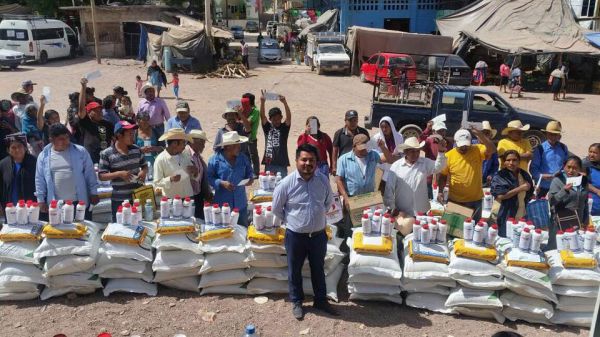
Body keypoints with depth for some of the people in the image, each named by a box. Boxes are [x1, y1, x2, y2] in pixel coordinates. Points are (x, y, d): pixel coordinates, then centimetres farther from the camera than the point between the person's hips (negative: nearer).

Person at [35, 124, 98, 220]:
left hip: (79, 202, -1)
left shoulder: (80, 151, 0)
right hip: (55, 204, 1)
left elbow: (89, 173, 4)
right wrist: (41, 200, 4)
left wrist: (93, 193, 2)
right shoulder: (44, 155, 3)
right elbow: (40, 180, 7)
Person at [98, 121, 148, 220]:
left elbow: (144, 165, 16)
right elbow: (101, 176, -8)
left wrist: (144, 172, -7)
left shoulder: (136, 150, 4)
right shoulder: (106, 154, -9)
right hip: (119, 200, -4)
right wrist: (119, 174, -21)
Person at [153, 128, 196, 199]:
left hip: (188, 197, 5)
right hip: (171, 199, -4)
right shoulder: (160, 160, -11)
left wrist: (195, 172, -8)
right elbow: (157, 182, -9)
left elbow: (193, 176, 13)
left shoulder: (185, 155, 4)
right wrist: (170, 179, -24)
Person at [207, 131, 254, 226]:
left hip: (241, 204, 4)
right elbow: (209, 178, -8)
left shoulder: (243, 159, 3)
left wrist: (250, 179, -7)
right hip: (222, 204, -4)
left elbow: (249, 173, 15)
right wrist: (221, 183, -21)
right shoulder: (215, 159, -10)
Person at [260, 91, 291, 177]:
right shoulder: (267, 127, 7)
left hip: (281, 163, -1)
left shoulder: (284, 127, 2)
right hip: (269, 163, 2)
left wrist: (284, 102, -29)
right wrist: (262, 102, -22)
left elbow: (289, 116, -14)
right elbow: (262, 116, -7)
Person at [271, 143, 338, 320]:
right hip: (295, 235, -2)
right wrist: (292, 221, 4)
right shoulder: (286, 183, -17)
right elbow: (276, 209, -3)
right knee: (294, 270, 14)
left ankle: (321, 300, 38)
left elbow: (329, 202, 13)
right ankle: (296, 302, 35)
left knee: (318, 269, 20)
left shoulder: (323, 180, -6)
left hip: (319, 234, 3)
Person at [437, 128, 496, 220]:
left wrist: (480, 134, -35)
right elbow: (442, 175, 1)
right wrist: (440, 191, -10)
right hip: (455, 200, 0)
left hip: (475, 200, 1)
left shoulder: (477, 150, -7)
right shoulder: (449, 156, -7)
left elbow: (492, 149, -25)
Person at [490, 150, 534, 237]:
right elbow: (499, 196, -20)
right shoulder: (500, 176, -6)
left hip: (523, 217, 5)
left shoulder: (524, 174, 10)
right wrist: (521, 188, -15)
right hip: (507, 218, -5)